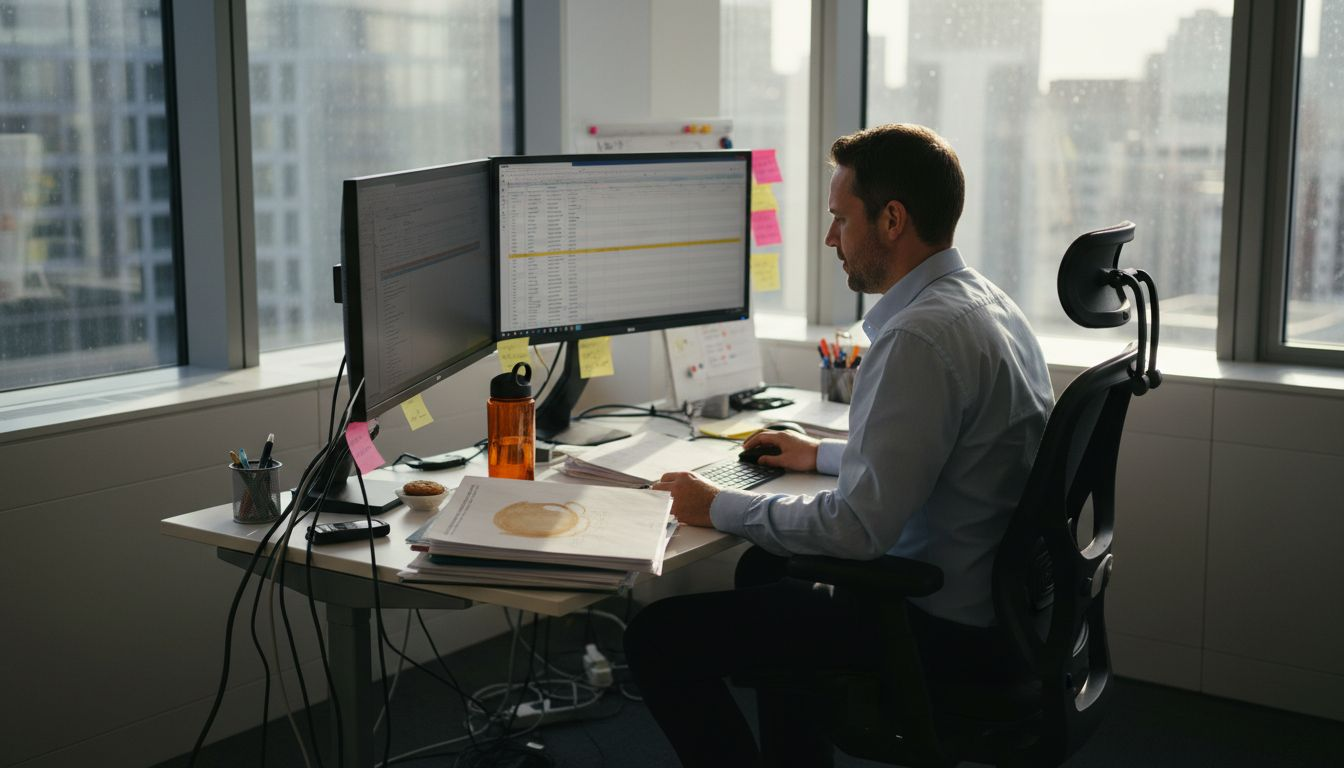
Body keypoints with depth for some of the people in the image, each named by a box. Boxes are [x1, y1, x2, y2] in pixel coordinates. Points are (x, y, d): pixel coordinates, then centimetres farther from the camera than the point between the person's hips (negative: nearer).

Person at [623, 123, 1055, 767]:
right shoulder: (985, 301, 8)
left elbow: (860, 527, -27)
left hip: (944, 628, -10)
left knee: (659, 635, -10)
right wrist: (825, 455, 25)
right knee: (767, 566, 31)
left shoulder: (920, 337, -24)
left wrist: (720, 508, -14)